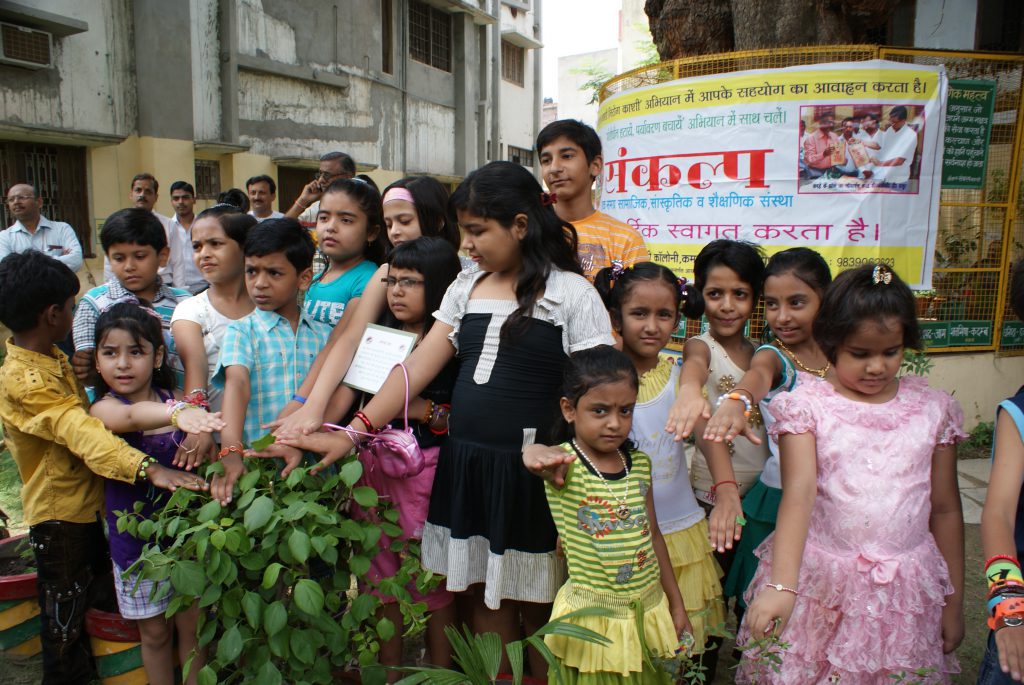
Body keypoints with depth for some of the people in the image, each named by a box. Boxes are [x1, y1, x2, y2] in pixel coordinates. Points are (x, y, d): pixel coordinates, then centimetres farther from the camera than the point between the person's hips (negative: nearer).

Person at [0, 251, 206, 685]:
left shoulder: (51, 356, 3)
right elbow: (80, 432, -43)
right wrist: (149, 469, -54)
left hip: (86, 501, 10)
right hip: (59, 514, -10)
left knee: (96, 591, 26)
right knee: (64, 618, 9)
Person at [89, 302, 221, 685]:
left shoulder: (174, 398, -5)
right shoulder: (102, 409, -15)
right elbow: (132, 416, -39)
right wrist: (177, 414, -60)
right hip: (137, 541, -2)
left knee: (192, 623, 13)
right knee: (155, 631, 15)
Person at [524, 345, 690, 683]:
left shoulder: (639, 464, 0)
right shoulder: (565, 464, -17)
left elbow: (653, 534, 9)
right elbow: (534, 453, -41)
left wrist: (676, 605, 14)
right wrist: (537, 458, -65)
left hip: (650, 611, 5)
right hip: (593, 621, -4)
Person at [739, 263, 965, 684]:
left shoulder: (932, 410, 2)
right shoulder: (807, 407, -7)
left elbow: (945, 510, 8)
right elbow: (798, 494, -17)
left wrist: (953, 602, 13)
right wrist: (780, 586, -28)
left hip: (906, 592, 2)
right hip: (819, 586, -2)